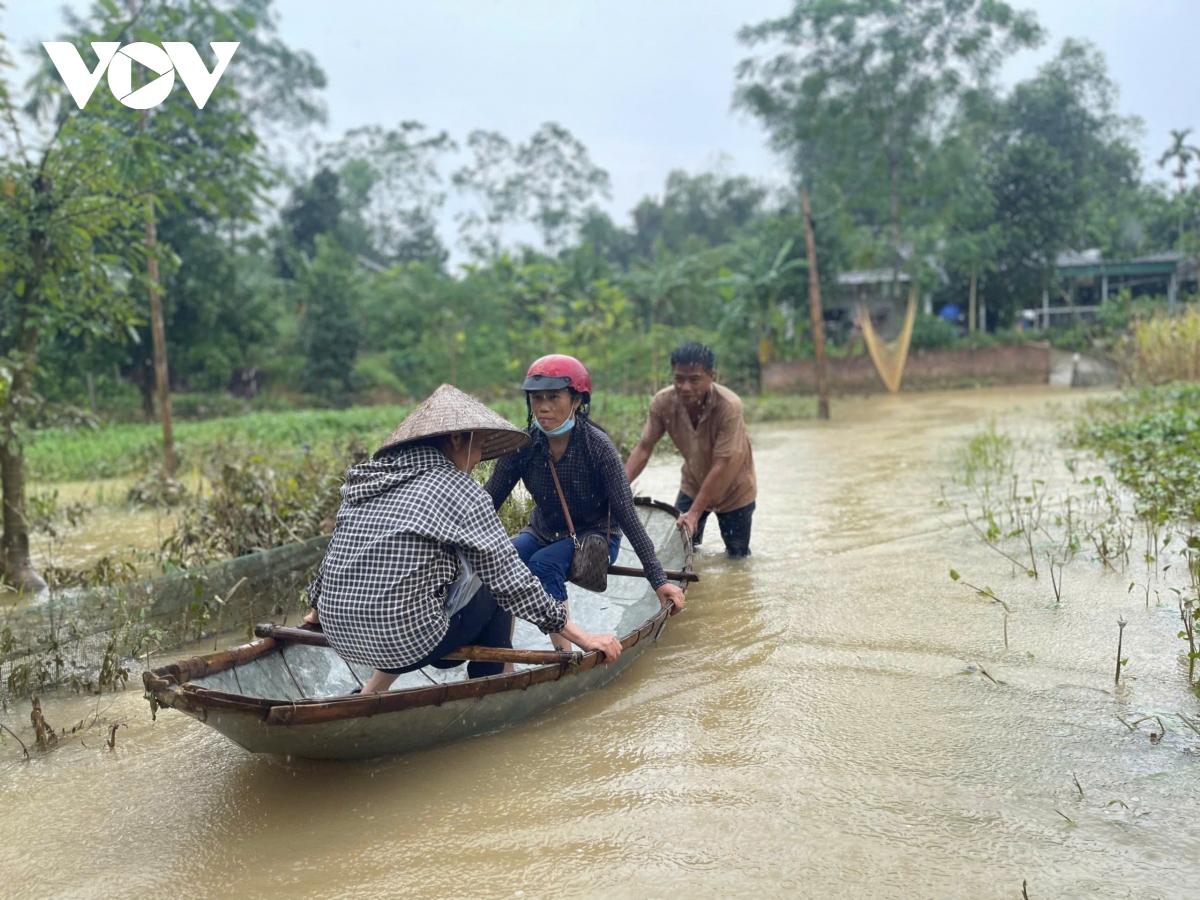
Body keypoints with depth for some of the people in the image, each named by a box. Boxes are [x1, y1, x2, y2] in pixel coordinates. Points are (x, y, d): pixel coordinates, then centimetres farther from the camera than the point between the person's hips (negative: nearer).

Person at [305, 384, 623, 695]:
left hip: (341, 636, 7)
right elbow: (510, 579, -10)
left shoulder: (366, 478, 9)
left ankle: (372, 690, 25)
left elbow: (333, 554, 20)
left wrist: (318, 610, 38)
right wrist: (583, 638, -4)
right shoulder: (460, 489, -8)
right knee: (495, 593, 16)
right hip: (408, 638, -6)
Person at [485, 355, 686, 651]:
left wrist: (659, 581, -26)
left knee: (542, 565, -33)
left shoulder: (597, 445, -22)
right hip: (542, 534, 4)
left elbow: (627, 515, -22)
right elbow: (487, 503, -11)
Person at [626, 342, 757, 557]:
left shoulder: (729, 406, -34)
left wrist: (694, 513, -34)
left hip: (733, 490, -3)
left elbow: (720, 466, -33)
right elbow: (644, 448, -15)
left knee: (737, 556, 6)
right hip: (693, 485, 3)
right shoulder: (662, 402, -22)